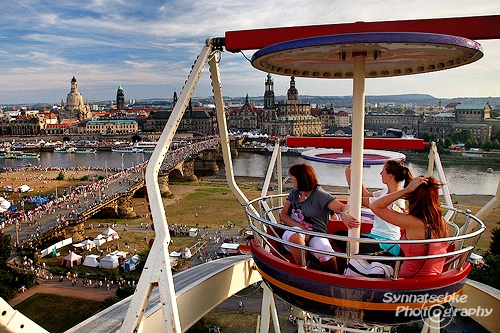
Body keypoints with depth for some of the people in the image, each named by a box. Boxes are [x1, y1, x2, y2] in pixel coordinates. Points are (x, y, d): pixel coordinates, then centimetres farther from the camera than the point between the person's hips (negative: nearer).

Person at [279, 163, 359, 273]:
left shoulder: (319, 195, -3)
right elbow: (283, 216, 7)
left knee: (326, 255, -34)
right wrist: (301, 227, -12)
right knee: (295, 236, -35)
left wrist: (344, 214, -39)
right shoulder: (294, 193, 14)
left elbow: (344, 207, -12)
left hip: (315, 234, -3)